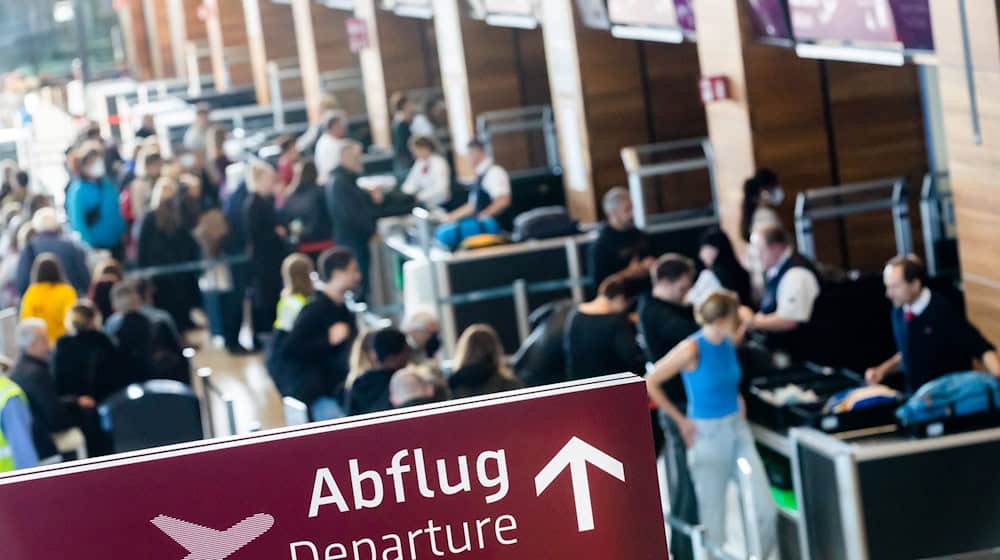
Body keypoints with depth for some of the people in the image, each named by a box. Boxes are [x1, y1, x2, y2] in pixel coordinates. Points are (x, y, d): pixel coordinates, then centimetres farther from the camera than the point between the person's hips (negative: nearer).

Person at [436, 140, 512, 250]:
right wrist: (451, 217, 18)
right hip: (479, 221, 10)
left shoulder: (494, 172, -10)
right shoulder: (480, 174, 19)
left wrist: (482, 216, -21)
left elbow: (503, 201, -21)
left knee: (446, 233, -24)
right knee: (441, 231, -1)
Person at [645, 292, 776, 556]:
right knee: (714, 517, 4)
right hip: (708, 435, -6)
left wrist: (737, 400, 10)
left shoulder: (729, 341, 2)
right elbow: (650, 383, -14)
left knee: (765, 509, -1)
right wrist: (680, 420, -9)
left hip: (738, 428, 6)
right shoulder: (692, 349, -18)